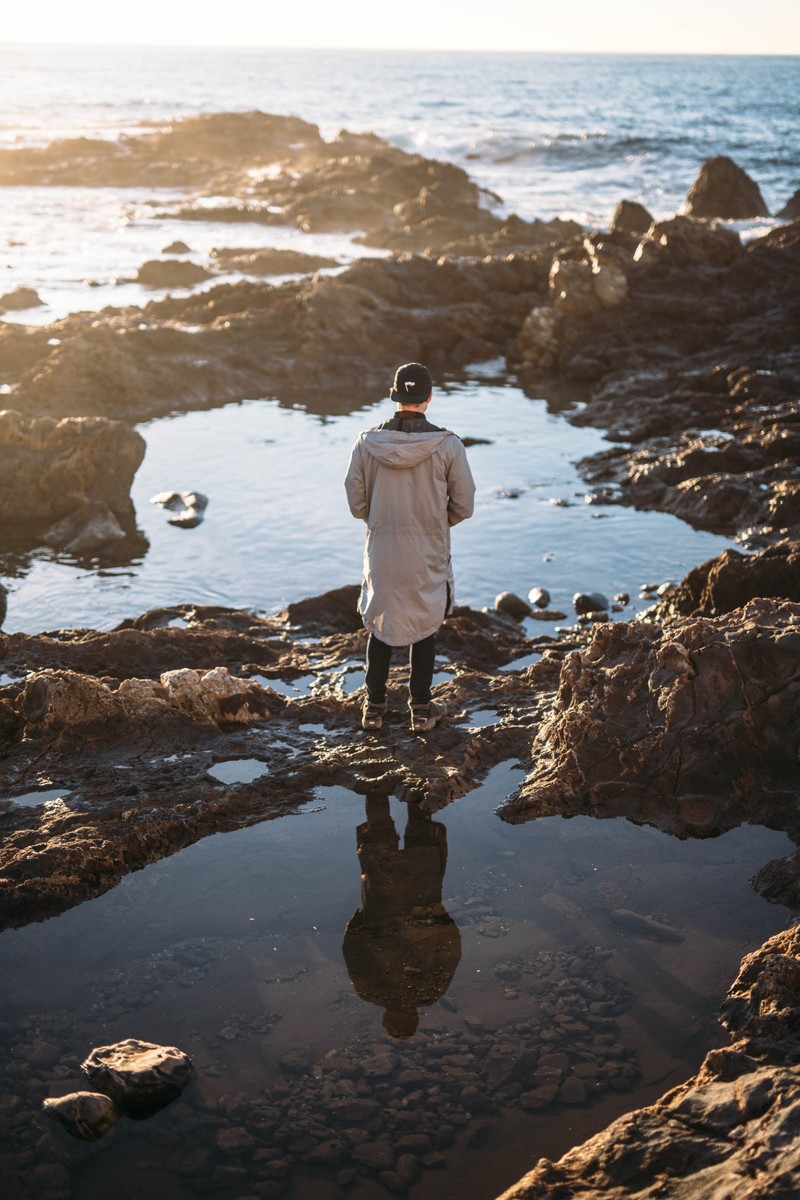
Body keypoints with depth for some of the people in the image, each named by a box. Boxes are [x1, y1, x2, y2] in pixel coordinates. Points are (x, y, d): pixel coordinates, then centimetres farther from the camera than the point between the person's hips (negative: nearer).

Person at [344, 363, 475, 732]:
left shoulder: (367, 443, -10)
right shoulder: (448, 446, -14)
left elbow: (356, 503, -3)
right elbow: (463, 505, -7)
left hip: (381, 552, 2)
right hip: (428, 556, -1)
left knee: (379, 626, 17)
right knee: (424, 628, 15)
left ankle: (374, 708, 25)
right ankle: (421, 709, 24)